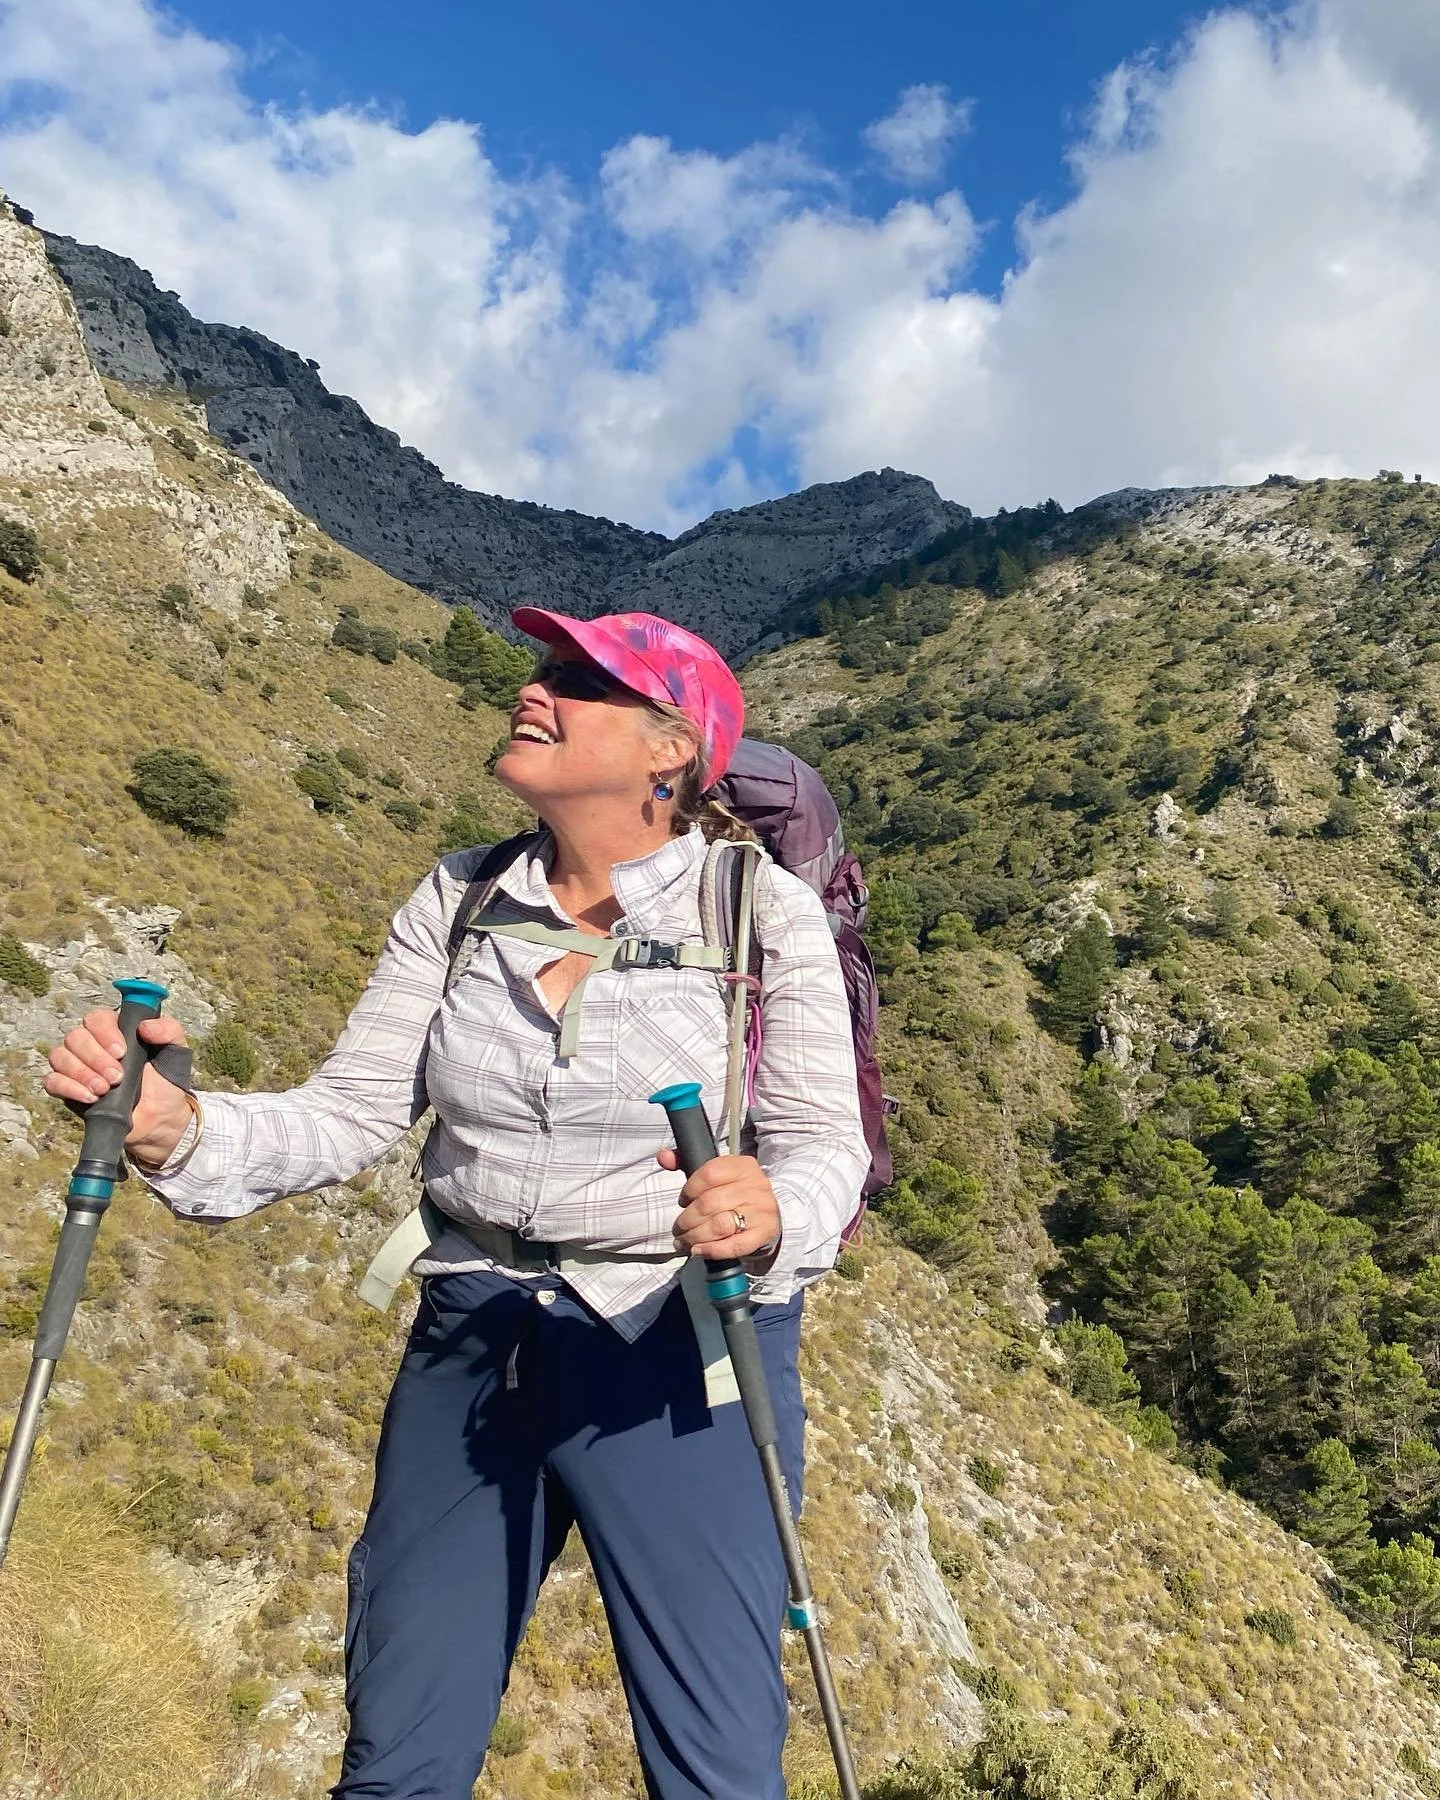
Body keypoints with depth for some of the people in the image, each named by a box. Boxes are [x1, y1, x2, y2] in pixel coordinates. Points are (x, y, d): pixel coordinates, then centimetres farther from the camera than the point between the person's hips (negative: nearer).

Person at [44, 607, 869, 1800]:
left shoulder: (763, 911, -10)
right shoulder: (458, 902, 0)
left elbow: (828, 1143, -12)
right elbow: (349, 1115, -2)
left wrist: (771, 1214, -35)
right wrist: (174, 1126, -20)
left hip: (678, 1353, -3)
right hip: (474, 1337, 4)